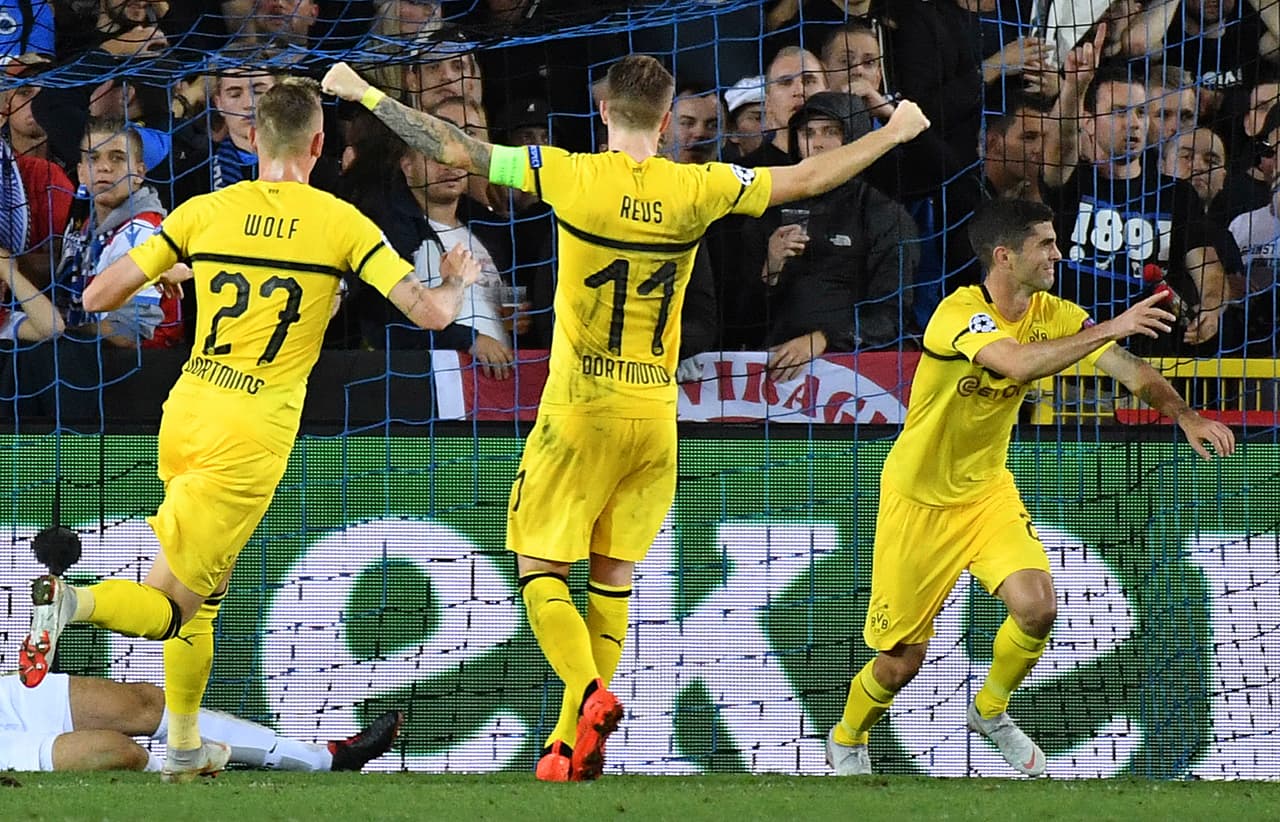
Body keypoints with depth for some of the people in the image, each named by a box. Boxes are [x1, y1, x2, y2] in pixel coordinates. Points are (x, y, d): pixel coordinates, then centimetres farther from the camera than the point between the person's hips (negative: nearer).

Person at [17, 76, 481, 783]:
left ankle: (184, 749, 25)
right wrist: (457, 279, 18)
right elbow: (429, 312, -5)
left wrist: (167, 275, 27)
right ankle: (70, 602, -33)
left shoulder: (205, 212, 5)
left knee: (204, 597, 23)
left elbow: (98, 296, 7)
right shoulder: (340, 223, -3)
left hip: (184, 414, 5)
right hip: (254, 436, -5)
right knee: (168, 606, -4)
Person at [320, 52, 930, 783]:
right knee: (613, 578, 12)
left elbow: (454, 149, -6)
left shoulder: (571, 175, -10)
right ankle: (573, 743, 11)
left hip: (579, 413, -3)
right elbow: (807, 179, 7)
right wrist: (894, 134, 22)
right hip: (655, 415, 3)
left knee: (540, 570, 4)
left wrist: (366, 94, 5)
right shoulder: (697, 190, -3)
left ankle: (590, 695, -20)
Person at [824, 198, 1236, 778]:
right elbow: (1018, 363, -44)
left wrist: (1184, 415, -32)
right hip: (919, 502, -5)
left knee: (1037, 606, -19)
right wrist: (1109, 329, -47)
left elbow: (1129, 369, -14)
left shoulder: (1053, 315, -5)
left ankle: (989, 712, 11)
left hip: (986, 489, 5)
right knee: (901, 661, 1)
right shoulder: (959, 313, -25)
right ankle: (846, 740, 33)